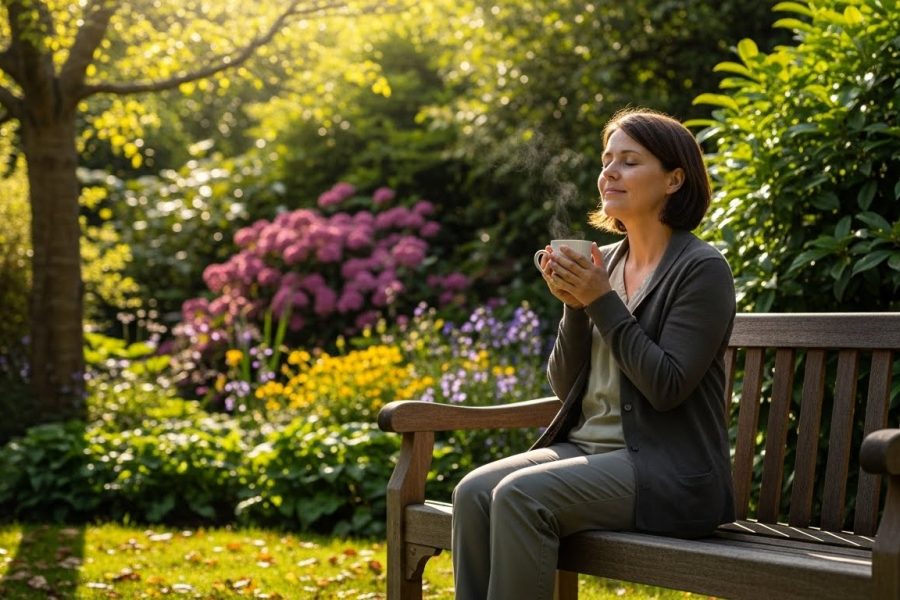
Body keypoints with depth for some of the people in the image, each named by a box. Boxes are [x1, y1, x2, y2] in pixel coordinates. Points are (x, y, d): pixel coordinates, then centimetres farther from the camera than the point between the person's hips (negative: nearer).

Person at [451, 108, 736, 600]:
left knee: (520, 495, -28)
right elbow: (565, 387, 11)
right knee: (473, 491, -18)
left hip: (667, 469, -6)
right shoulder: (603, 263, 12)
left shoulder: (702, 269, -7)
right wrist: (574, 306, -5)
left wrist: (603, 302, -15)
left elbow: (667, 388, -16)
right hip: (586, 446, 7)